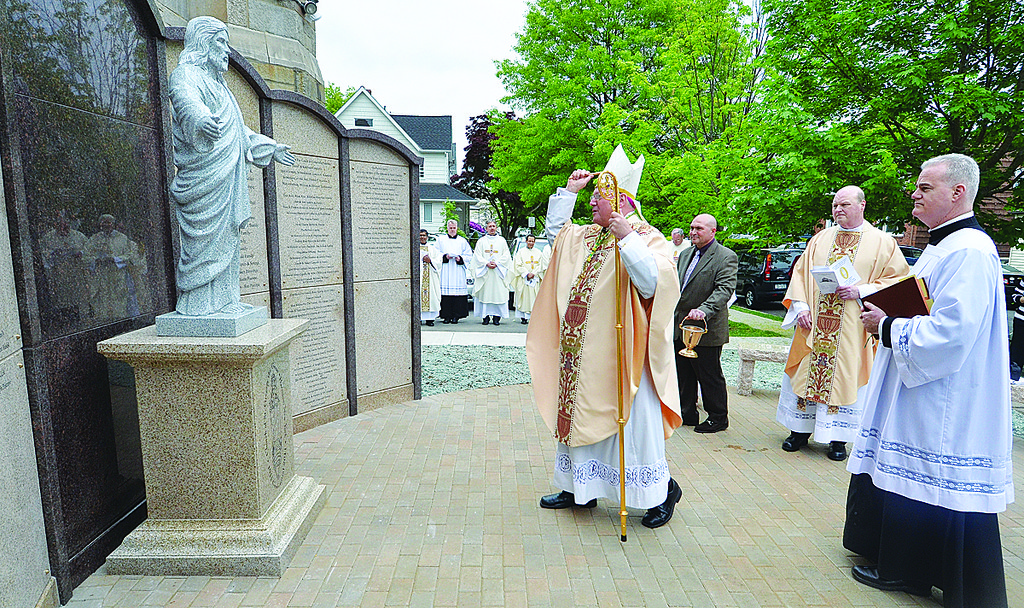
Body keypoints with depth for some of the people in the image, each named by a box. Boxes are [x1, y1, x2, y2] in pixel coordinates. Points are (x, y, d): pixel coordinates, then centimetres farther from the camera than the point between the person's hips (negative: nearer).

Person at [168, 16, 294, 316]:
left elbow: (238, 128, 34)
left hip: (227, 175, 9)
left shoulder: (216, 82, 26)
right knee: (203, 235, -9)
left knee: (225, 235, 8)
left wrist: (269, 147, 38)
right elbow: (186, 101, -27)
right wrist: (200, 117, -49)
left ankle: (223, 300, 14)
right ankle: (198, 304, -5)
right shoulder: (185, 74, -3)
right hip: (203, 174, -9)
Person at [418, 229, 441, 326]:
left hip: (430, 277, 2)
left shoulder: (433, 249, 15)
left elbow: (438, 261, 8)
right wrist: (422, 259, -11)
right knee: (418, 294, -8)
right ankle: (417, 317, -4)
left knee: (430, 295, -3)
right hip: (418, 275, -2)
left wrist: (430, 260, -8)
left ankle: (429, 318, 0)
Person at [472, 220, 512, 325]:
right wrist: (487, 263, -11)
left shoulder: (502, 241, 12)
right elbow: (477, 256, 4)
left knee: (498, 293, -5)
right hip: (485, 273, 0)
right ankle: (486, 316, 0)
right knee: (485, 293, -4)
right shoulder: (481, 241, 11)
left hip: (498, 272, 0)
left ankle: (496, 316, -2)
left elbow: (506, 256, 5)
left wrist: (497, 263, -10)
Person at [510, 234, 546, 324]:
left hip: (535, 279, 2)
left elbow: (540, 266, 8)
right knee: (523, 298, -5)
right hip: (523, 279, -2)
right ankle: (523, 317, -3)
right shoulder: (521, 252, 7)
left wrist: (533, 274, -8)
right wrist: (527, 274, -11)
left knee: (534, 298, -3)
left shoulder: (538, 253, 14)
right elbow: (518, 265, 0)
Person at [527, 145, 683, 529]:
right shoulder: (588, 237, 12)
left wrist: (627, 238, -32)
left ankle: (663, 489, 24)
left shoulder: (648, 238, -11)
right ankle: (581, 488, 33)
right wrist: (569, 191, 16)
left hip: (620, 353, -8)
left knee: (631, 421, 1)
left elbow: (653, 281, -27)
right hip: (583, 353, 8)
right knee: (582, 415, 16)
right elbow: (555, 231, 26)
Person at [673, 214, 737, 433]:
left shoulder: (726, 257, -8)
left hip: (706, 329, -7)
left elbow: (725, 289, -20)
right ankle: (687, 413, 28)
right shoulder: (685, 255, 15)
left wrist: (704, 310, -35)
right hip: (681, 328, 7)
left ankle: (718, 418, 20)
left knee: (710, 377, 4)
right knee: (684, 375, 15)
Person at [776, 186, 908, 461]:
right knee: (805, 373, 7)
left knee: (845, 375, 2)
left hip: (852, 328, -3)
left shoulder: (882, 242, 3)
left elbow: (898, 280, 0)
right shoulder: (820, 239, 11)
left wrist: (861, 291, -15)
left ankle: (838, 438, 16)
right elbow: (800, 273, 10)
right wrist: (801, 306, -3)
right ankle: (800, 430, 20)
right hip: (813, 324, 3)